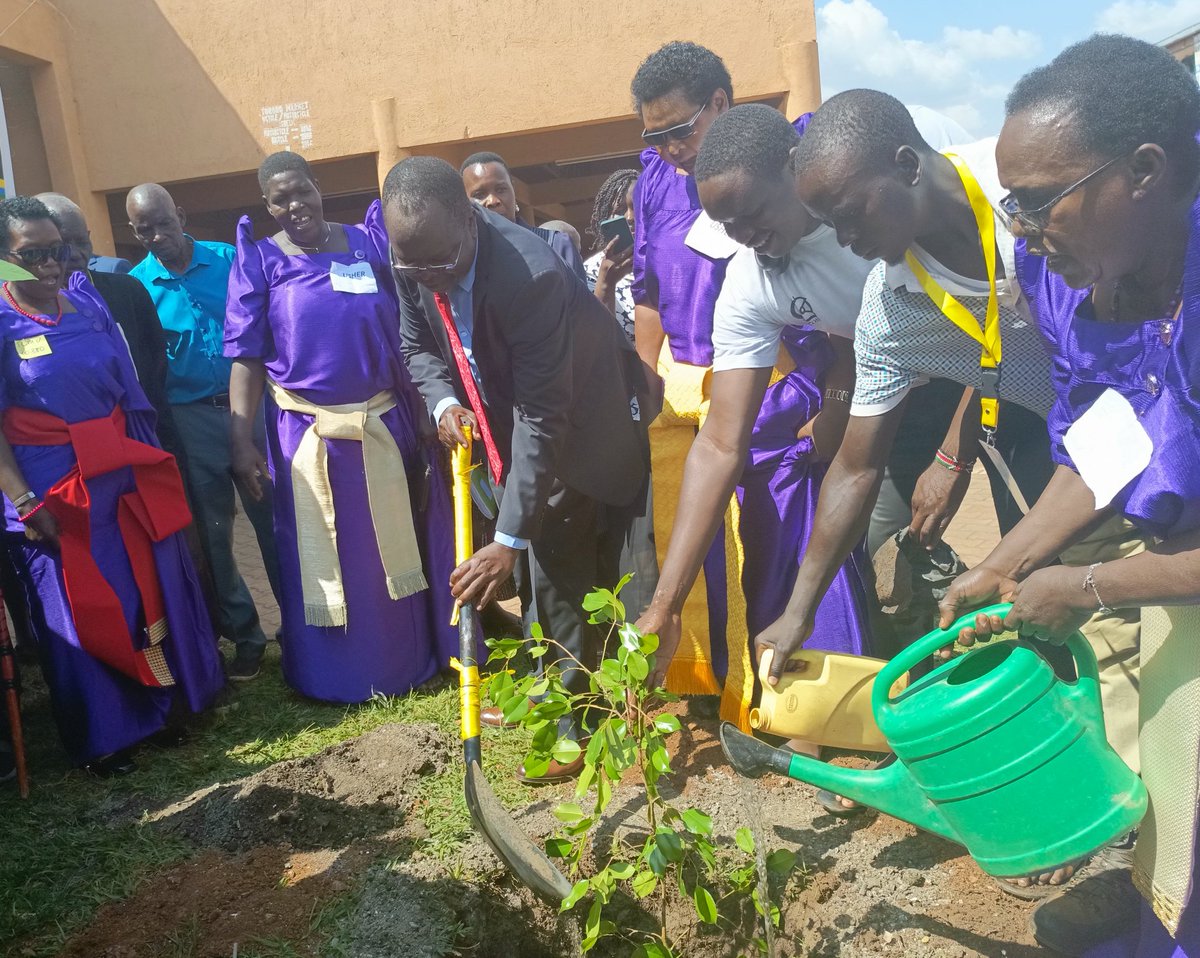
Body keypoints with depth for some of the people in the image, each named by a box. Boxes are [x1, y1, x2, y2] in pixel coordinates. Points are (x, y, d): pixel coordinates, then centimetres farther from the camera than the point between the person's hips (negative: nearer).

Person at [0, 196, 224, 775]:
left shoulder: (90, 306, 5)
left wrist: (151, 467, 10)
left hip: (123, 478, 5)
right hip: (52, 492, -4)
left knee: (153, 590, 13)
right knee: (79, 610, 7)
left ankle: (161, 707, 33)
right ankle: (100, 737, 25)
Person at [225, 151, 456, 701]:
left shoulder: (367, 242, 5)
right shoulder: (260, 262, -1)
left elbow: (405, 330, 5)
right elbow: (247, 359, -4)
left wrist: (422, 413, 1)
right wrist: (242, 440, -11)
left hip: (385, 425, 2)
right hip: (307, 436, -1)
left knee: (396, 547, 12)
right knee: (322, 558, 11)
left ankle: (413, 655, 31)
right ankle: (337, 673, 28)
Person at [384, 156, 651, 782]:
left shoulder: (531, 276, -36)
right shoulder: (414, 258, -14)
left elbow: (543, 419, -35)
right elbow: (418, 345, 4)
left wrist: (509, 541, -34)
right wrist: (443, 402, -17)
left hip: (573, 432, -6)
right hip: (506, 427, 7)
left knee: (562, 575, -1)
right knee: (547, 572, 17)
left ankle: (573, 719, 15)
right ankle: (550, 687, 35)